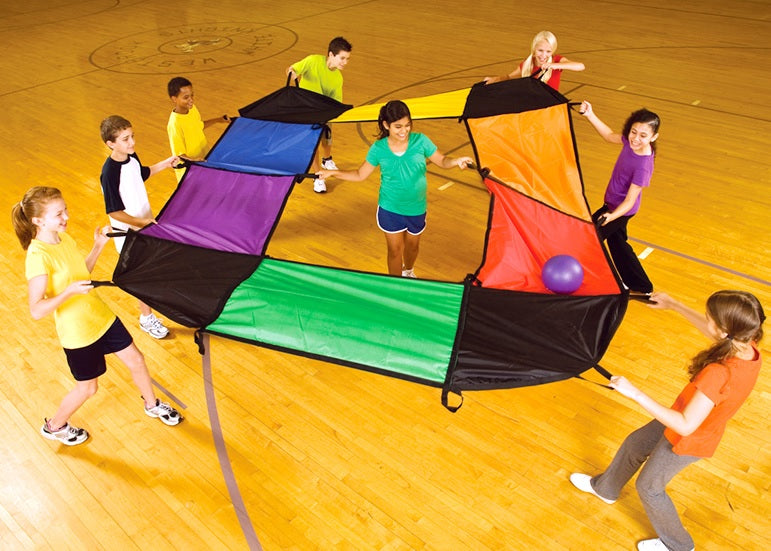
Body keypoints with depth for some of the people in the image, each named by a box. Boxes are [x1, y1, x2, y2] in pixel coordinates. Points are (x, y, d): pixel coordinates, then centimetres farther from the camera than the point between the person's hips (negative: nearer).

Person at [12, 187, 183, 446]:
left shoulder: (63, 237, -2)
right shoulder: (38, 256, -27)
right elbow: (36, 310, -28)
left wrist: (98, 246, 1)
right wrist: (69, 291, -42)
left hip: (102, 316, 7)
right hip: (78, 334, -7)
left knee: (136, 360, 15)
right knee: (87, 387, 12)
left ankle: (152, 405, 41)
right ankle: (54, 426, 41)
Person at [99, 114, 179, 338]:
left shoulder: (132, 157, -5)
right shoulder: (110, 173, -29)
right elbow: (114, 212, -25)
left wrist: (164, 164, 7)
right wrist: (142, 222, -26)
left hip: (146, 223, 7)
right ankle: (146, 318, 27)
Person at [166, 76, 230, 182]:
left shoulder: (192, 109, -3)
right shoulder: (174, 124, -26)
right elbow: (179, 154, -24)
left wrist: (218, 120, 13)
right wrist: (192, 161, -42)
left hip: (204, 158, 7)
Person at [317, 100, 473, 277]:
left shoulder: (420, 141, -15)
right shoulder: (378, 149, -14)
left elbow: (442, 161, -5)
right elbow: (360, 175, -3)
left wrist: (456, 161, -27)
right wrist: (333, 173, -12)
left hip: (416, 208, 2)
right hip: (390, 209, -2)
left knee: (412, 245, 24)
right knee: (395, 250, 8)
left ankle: (408, 272, 56)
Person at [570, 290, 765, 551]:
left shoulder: (718, 374, -44)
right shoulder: (748, 349, -18)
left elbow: (685, 426, -40)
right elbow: (712, 330, 4)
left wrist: (635, 393, -40)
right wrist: (674, 304, 9)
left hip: (687, 441, -8)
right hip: (692, 425, 8)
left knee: (648, 486, 19)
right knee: (634, 444, 28)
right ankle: (604, 488, 56)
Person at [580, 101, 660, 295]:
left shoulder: (643, 167, -34)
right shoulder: (631, 141, -14)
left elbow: (629, 201, -31)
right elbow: (609, 136, 7)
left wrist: (611, 216, -47)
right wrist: (590, 115, 0)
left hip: (620, 210, -9)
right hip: (613, 205, 9)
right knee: (617, 244, 23)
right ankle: (641, 288, 38)